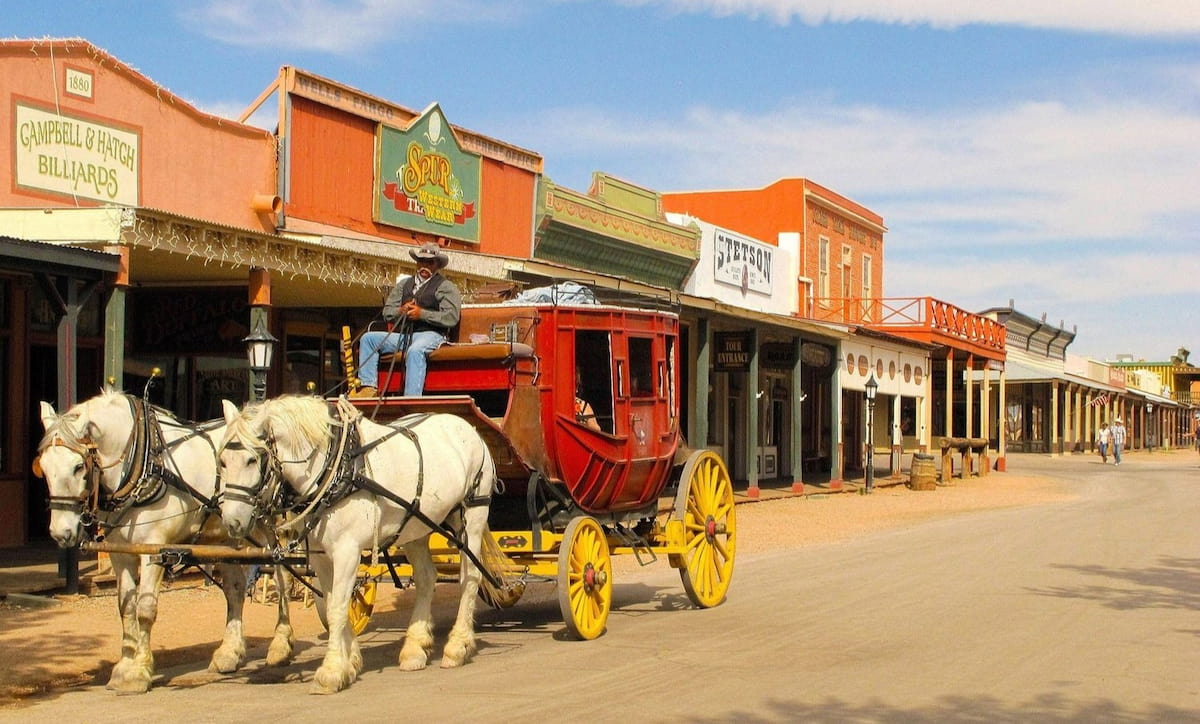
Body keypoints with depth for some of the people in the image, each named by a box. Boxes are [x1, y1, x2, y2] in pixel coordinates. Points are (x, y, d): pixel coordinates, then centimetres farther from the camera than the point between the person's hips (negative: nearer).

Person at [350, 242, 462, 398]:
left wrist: (422, 314, -14)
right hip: (402, 335, 7)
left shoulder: (446, 287, 6)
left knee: (415, 351, -39)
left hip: (430, 334, -6)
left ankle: (411, 398, -48)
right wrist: (400, 311, -4)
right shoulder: (404, 284, 24)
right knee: (368, 338, -9)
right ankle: (368, 387, -18)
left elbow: (451, 317, -8)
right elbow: (387, 312, 19)